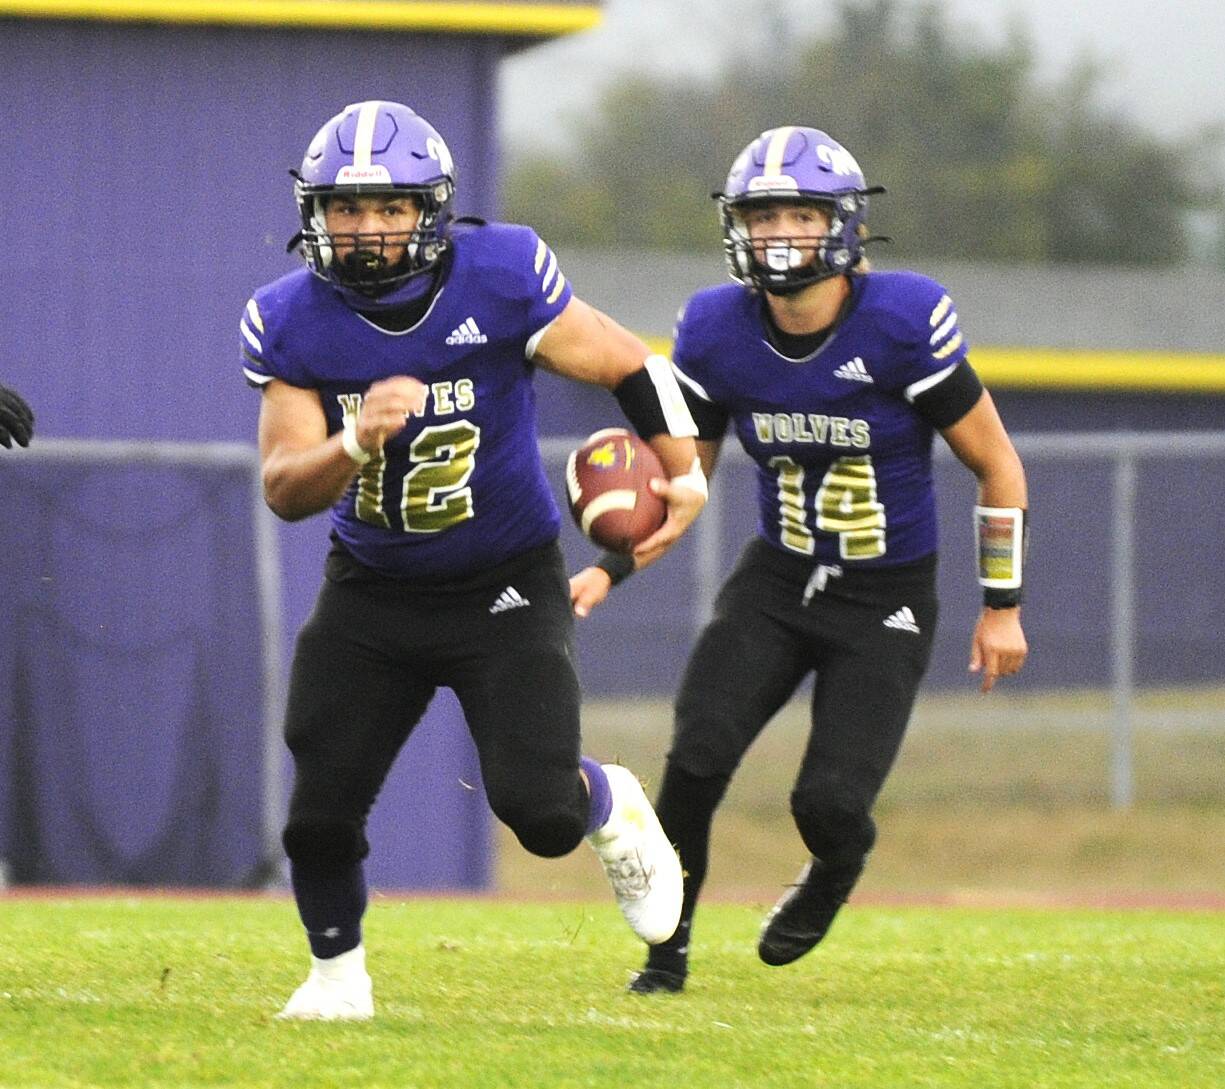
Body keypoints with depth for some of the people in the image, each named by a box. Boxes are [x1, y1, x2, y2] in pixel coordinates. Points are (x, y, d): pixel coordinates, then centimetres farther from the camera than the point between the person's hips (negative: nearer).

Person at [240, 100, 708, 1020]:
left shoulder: (501, 279, -18)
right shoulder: (293, 322, -11)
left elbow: (633, 367, -6)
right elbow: (285, 491, -15)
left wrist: (686, 478, -15)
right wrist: (358, 441, -34)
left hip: (505, 589, -2)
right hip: (373, 591, 2)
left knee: (541, 812, -14)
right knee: (321, 810, -6)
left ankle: (613, 809, 24)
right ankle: (337, 970, 24)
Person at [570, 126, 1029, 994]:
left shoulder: (902, 324, -18)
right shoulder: (717, 332, -7)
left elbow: (997, 466, -7)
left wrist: (1002, 606, -5)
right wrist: (609, 571, -7)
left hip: (885, 602, -3)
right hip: (778, 580, 3)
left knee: (831, 802, -14)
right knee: (697, 760, -17)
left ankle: (831, 881, 25)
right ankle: (667, 947, 4)